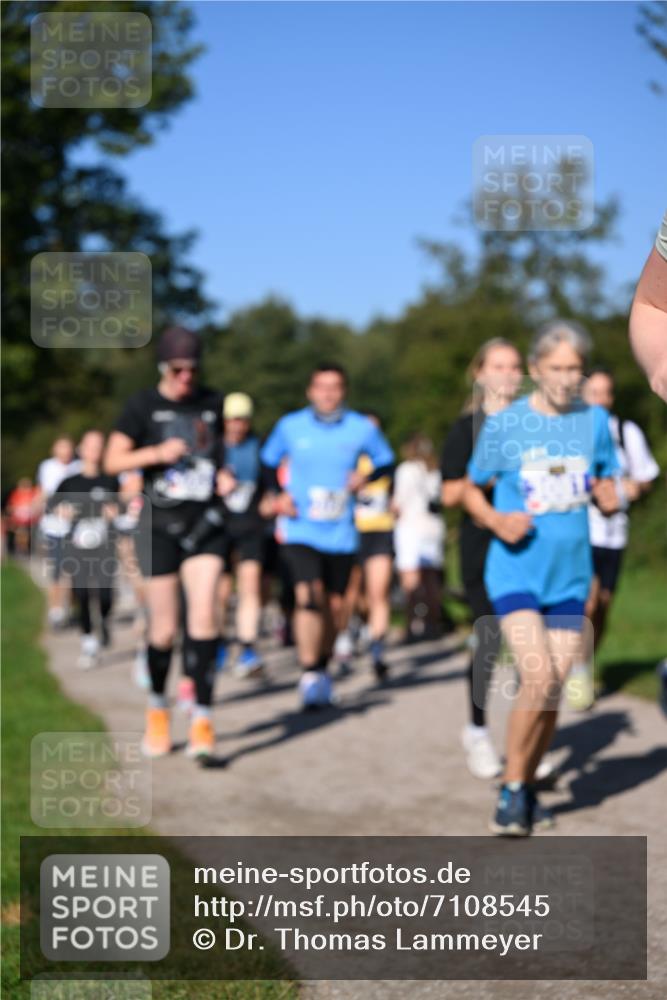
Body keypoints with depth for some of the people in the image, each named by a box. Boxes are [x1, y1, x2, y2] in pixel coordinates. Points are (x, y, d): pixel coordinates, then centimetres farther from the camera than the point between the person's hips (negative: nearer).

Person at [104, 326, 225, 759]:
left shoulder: (213, 403, 8)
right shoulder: (143, 405, -1)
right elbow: (113, 461, -5)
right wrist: (158, 453, -20)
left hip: (204, 522, 2)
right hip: (160, 524, -2)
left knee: (204, 616, -14)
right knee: (164, 628, 3)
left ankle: (202, 720, -12)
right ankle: (158, 706, 28)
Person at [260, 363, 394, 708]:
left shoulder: (362, 428, 0)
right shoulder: (290, 426, 0)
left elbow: (385, 460, 15)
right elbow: (268, 463, 15)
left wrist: (365, 477, -6)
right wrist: (278, 494, -2)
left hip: (340, 533, 2)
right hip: (299, 529, -2)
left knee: (334, 605, 8)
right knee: (308, 596, -21)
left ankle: (322, 668, 30)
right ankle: (308, 674, -16)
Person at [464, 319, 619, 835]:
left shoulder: (595, 421, 2)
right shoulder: (504, 425, -6)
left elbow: (606, 489, 13)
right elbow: (471, 490, 4)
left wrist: (609, 495, -11)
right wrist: (497, 519, -16)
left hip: (570, 576, 4)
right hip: (516, 573, -3)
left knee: (554, 691, 6)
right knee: (539, 678, -18)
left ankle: (527, 788, 26)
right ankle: (511, 788, 0)